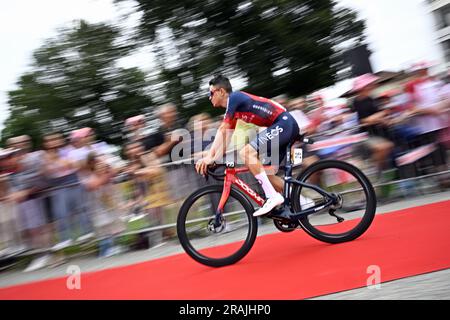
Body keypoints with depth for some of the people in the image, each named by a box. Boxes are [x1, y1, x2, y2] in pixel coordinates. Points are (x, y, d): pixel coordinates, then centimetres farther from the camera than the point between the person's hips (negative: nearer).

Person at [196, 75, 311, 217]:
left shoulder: (234, 97, -8)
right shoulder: (233, 109, 20)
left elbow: (222, 130, -14)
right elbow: (226, 136, 20)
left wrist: (209, 156, -15)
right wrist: (213, 159, 13)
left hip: (284, 124, -10)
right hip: (289, 127, 10)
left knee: (246, 152, -22)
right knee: (265, 174, 11)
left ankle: (273, 196, -22)